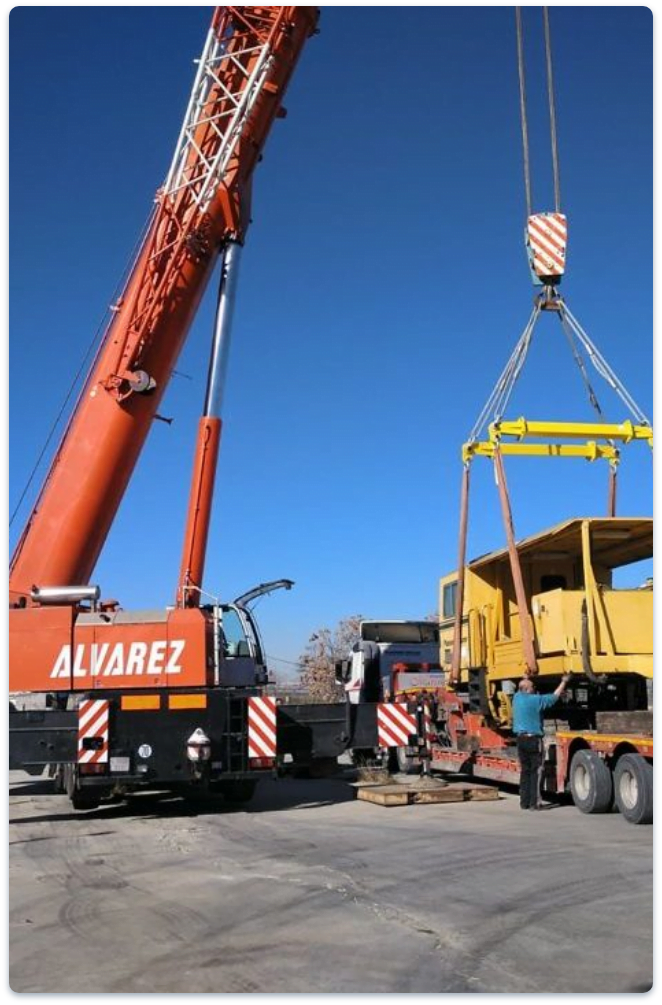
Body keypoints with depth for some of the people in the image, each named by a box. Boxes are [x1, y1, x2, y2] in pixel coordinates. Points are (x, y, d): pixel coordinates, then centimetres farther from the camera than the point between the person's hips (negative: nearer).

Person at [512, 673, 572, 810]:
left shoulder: (517, 697, 6)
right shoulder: (536, 700, -12)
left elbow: (521, 688, 28)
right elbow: (554, 697, -4)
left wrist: (526, 677, 44)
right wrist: (564, 682, 8)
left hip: (521, 738, 7)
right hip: (533, 739, -6)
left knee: (525, 771, 12)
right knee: (536, 771, -2)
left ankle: (524, 802, 13)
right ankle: (534, 803, -4)